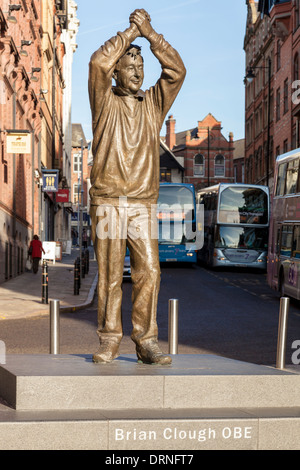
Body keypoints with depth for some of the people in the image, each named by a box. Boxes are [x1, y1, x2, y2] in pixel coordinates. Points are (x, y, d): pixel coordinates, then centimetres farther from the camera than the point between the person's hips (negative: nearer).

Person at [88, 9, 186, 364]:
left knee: (148, 271, -7)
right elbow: (98, 63, -11)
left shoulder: (153, 104, 14)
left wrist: (149, 33, -3)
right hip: (107, 202, -2)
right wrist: (131, 31, -3)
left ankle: (146, 344, -3)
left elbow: (176, 71, 1)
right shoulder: (105, 102, 7)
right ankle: (108, 342, 7)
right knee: (110, 274, -1)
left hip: (142, 205, 2)